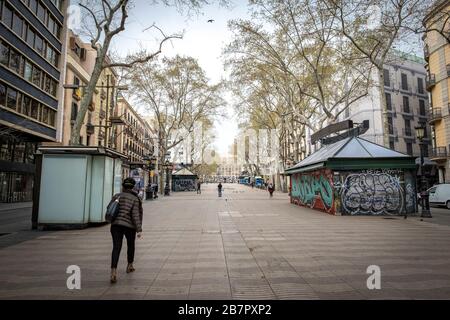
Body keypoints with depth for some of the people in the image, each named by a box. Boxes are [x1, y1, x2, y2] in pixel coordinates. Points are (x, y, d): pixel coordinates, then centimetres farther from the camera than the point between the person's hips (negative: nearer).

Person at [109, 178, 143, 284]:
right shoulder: (135, 199, -5)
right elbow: (135, 214, -13)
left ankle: (113, 272, -18)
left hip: (116, 225, 2)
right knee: (131, 245, 21)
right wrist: (139, 230, -14)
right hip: (129, 226, -2)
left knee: (116, 248, -1)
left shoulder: (116, 196, 6)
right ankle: (129, 266, 38)